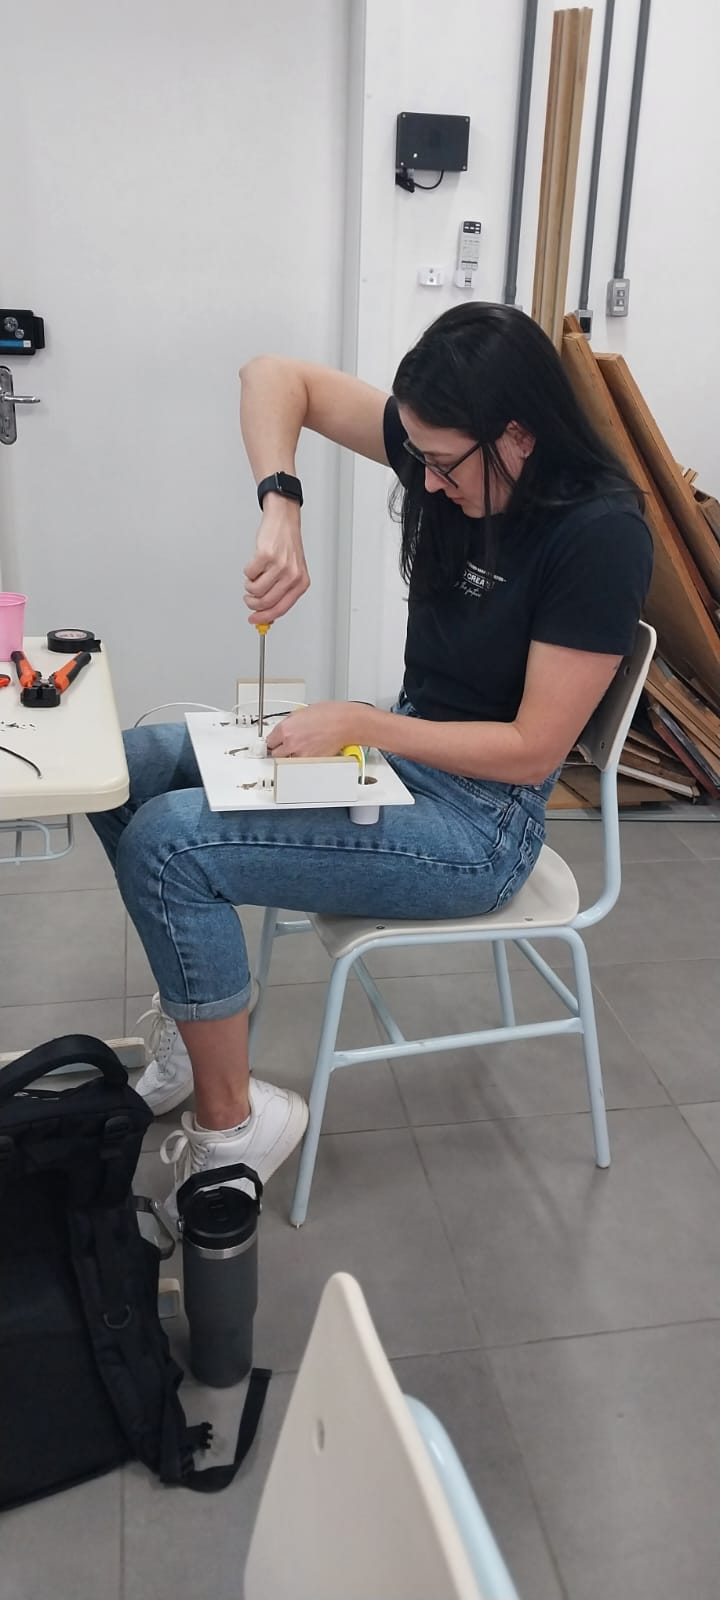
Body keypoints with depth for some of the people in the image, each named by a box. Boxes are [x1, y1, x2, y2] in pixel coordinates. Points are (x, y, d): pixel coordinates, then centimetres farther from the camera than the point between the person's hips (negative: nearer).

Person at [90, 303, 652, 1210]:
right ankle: (196, 1011, 16)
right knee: (126, 769, 2)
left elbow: (532, 749, -20)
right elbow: (274, 378, -1)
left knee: (166, 844, -20)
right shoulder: (448, 452, -4)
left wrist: (359, 725, -20)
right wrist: (280, 509, -19)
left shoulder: (600, 534, -22)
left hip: (481, 822, -8)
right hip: (401, 753, 8)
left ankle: (231, 1125, -2)